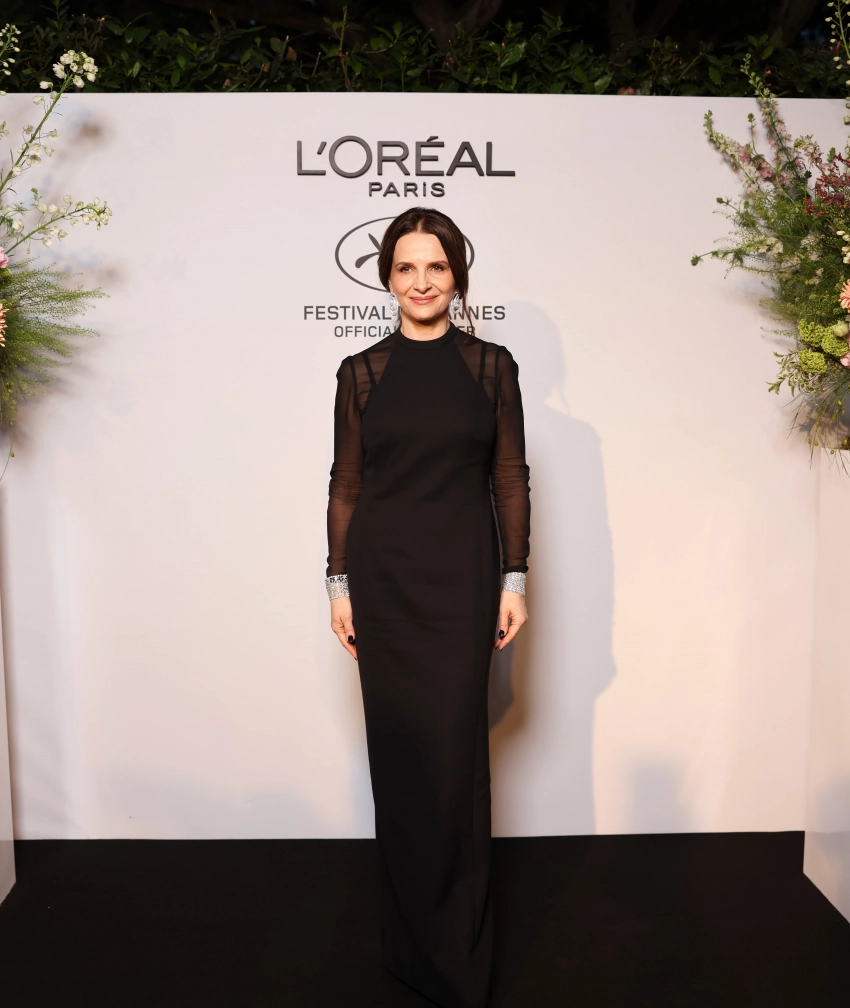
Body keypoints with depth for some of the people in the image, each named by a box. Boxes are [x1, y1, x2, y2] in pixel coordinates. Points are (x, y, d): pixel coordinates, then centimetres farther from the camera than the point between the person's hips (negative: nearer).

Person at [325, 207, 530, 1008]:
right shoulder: (362, 372, 4)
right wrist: (339, 583, 2)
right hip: (383, 574, 1)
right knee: (397, 747, 8)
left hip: (462, 576, -1)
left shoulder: (490, 367, 2)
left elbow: (511, 480, 3)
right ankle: (408, 935, 27)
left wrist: (514, 581, -2)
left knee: (454, 751, -2)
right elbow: (345, 485, 6)